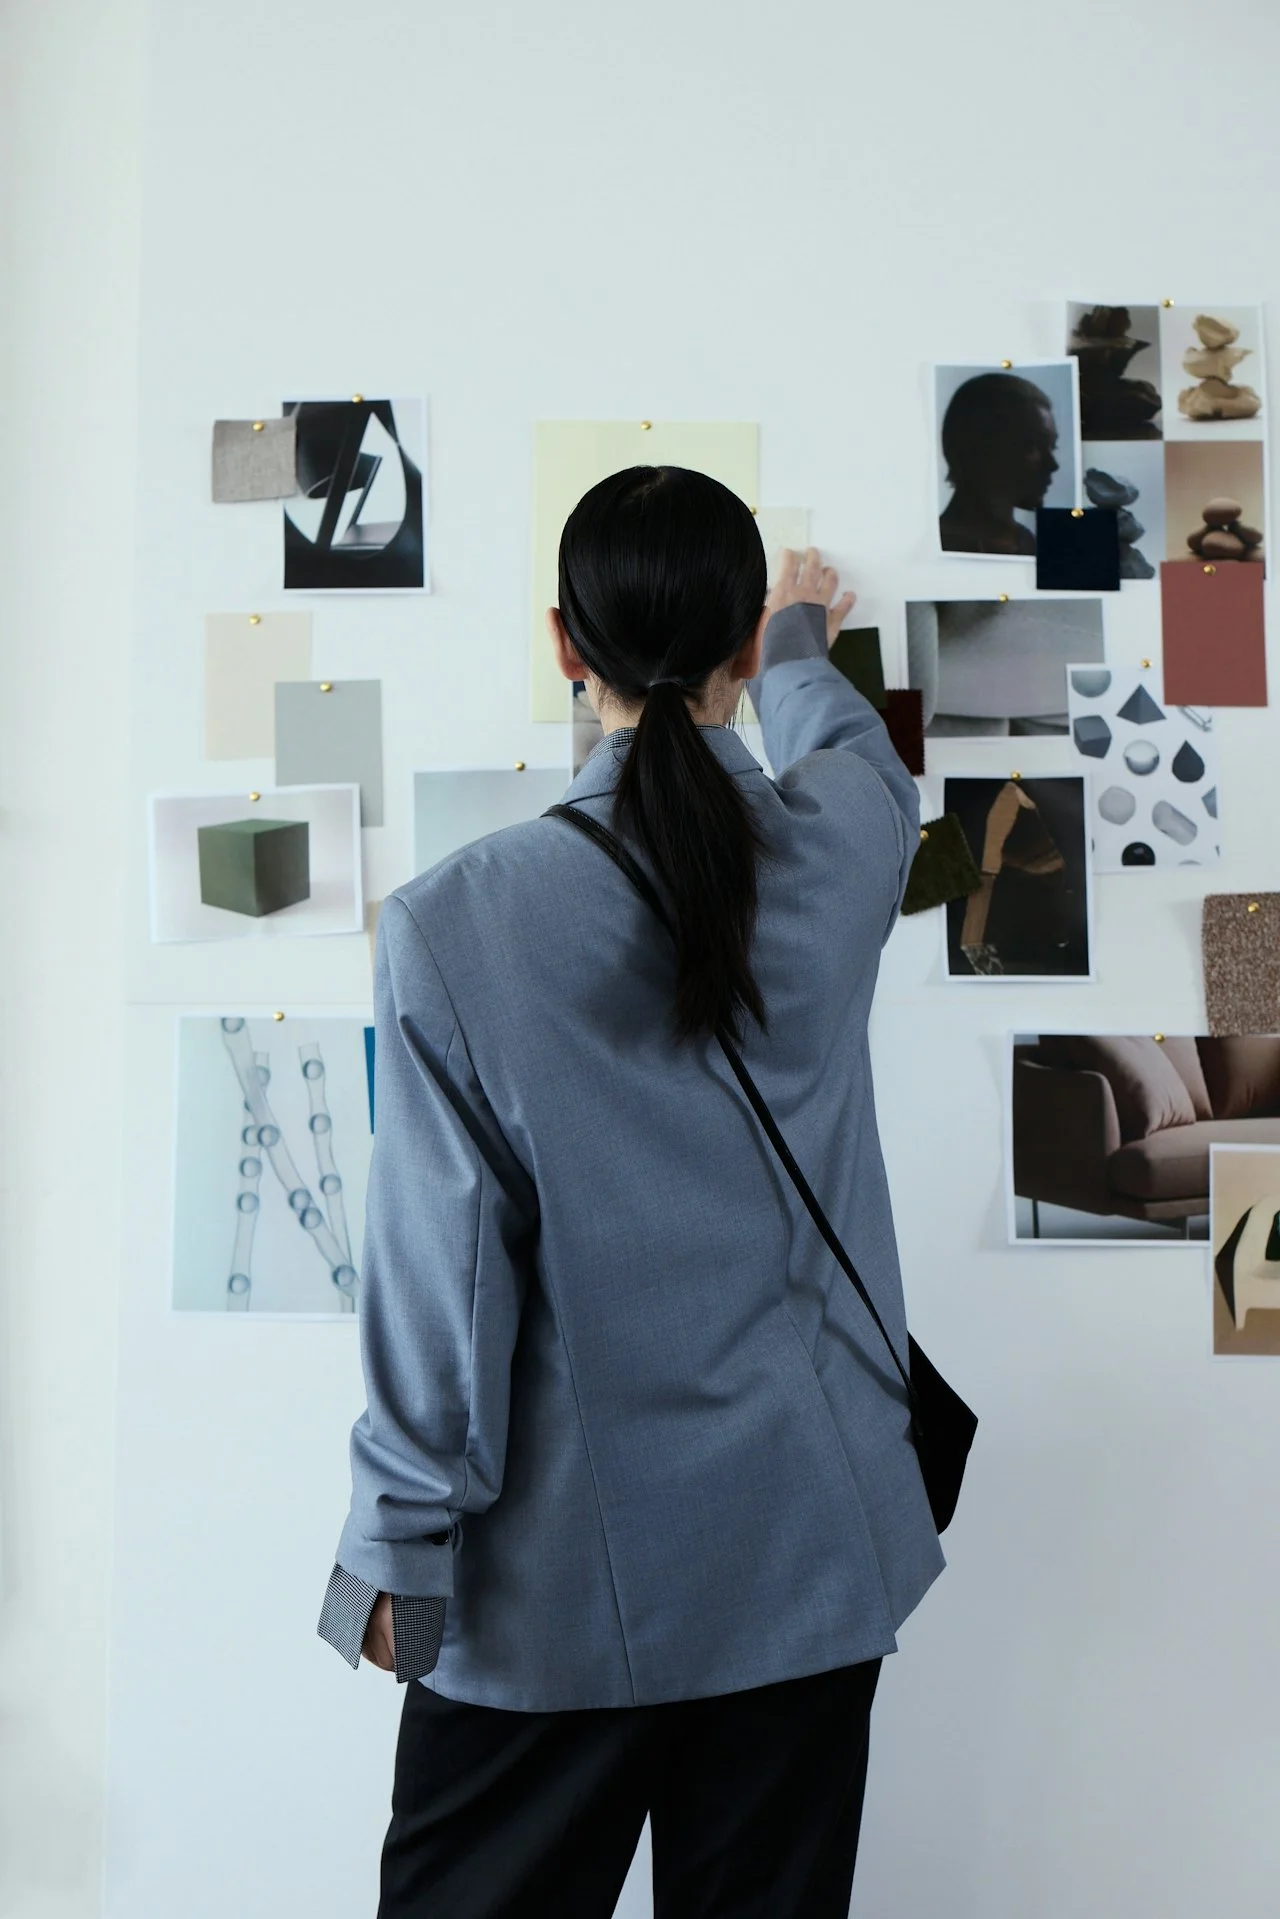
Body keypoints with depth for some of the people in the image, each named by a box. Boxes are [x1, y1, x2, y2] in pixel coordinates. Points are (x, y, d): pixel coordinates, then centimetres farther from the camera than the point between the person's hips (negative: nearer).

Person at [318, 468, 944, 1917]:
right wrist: (804, 639, 39)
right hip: (810, 1549, 3)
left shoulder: (453, 923, -16)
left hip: (557, 1579, -2)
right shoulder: (843, 853, -9)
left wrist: (396, 1541, 1)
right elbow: (850, 750, 17)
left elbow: (440, 1267, -12)